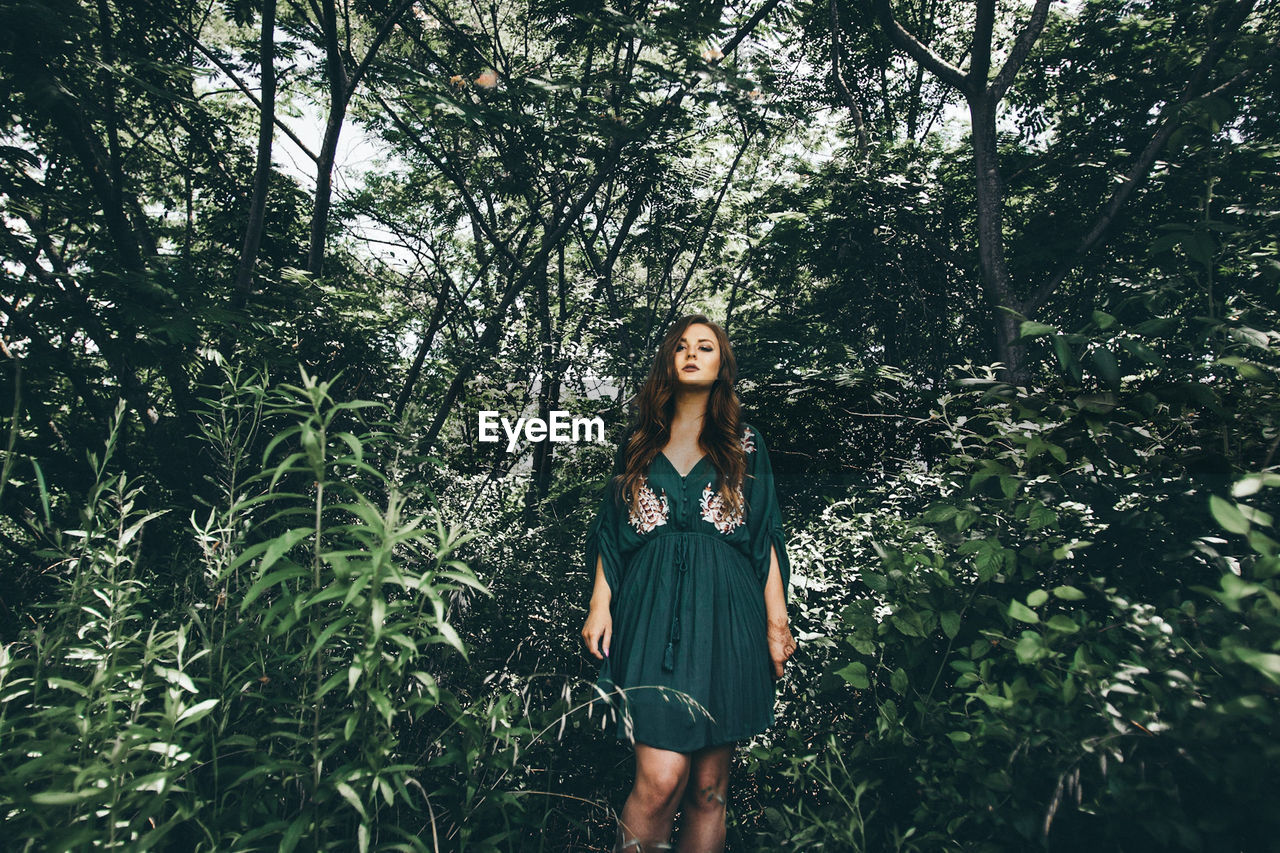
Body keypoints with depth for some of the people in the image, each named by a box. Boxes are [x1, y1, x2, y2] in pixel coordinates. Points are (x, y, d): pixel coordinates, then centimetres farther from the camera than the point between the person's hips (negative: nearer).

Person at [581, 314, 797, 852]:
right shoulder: (638, 445, 13)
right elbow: (611, 533, 12)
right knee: (661, 778, -11)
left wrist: (777, 619, 1)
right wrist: (600, 604, 1)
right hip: (653, 614, 0)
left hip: (724, 615, 1)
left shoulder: (745, 445, 12)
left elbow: (765, 537, 8)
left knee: (709, 786, 5)